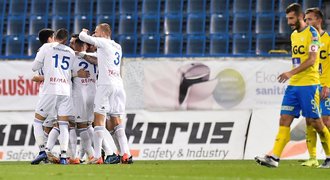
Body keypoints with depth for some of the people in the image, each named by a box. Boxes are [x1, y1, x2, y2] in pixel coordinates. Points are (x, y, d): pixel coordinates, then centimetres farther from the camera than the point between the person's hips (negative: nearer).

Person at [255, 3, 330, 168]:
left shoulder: (312, 33, -9)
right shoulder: (294, 35, 17)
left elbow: (311, 60, -18)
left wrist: (291, 73, -25)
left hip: (309, 84, -7)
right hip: (293, 85, 8)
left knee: (315, 122, -3)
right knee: (284, 120, -3)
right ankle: (274, 157, -11)